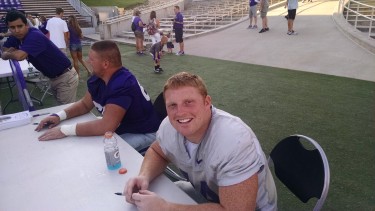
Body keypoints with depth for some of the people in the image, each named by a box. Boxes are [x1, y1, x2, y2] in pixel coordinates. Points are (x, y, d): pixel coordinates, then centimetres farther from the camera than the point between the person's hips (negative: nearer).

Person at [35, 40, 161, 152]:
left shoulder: (122, 85, -32)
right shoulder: (98, 78, -4)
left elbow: (107, 125, -38)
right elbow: (85, 104, 10)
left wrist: (65, 130, -30)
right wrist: (59, 116, -6)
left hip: (142, 134, -8)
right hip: (119, 128, 8)